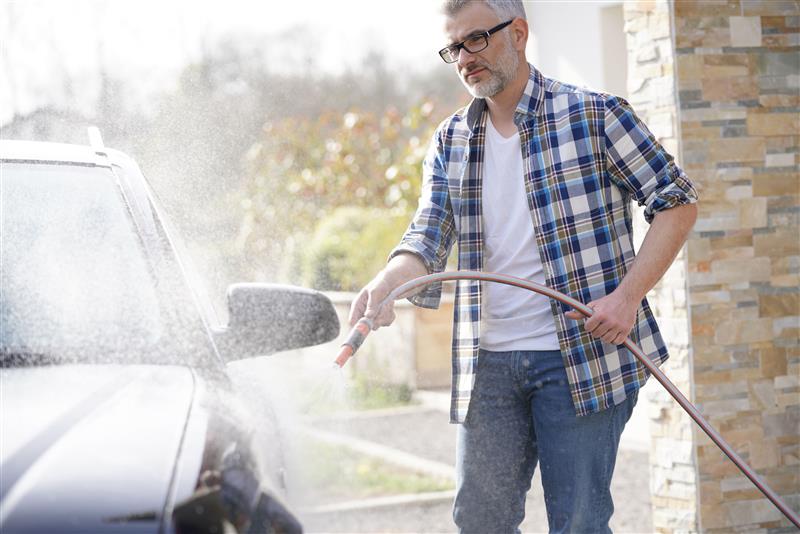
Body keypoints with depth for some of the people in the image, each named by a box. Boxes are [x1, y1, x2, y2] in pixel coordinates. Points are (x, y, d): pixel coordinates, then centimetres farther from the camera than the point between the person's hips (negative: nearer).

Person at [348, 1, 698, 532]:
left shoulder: (595, 115, -4)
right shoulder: (450, 142, 10)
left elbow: (677, 201, -3)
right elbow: (429, 236, 3)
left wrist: (627, 296, -14)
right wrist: (385, 285, -20)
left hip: (581, 354, -5)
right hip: (488, 363, 5)